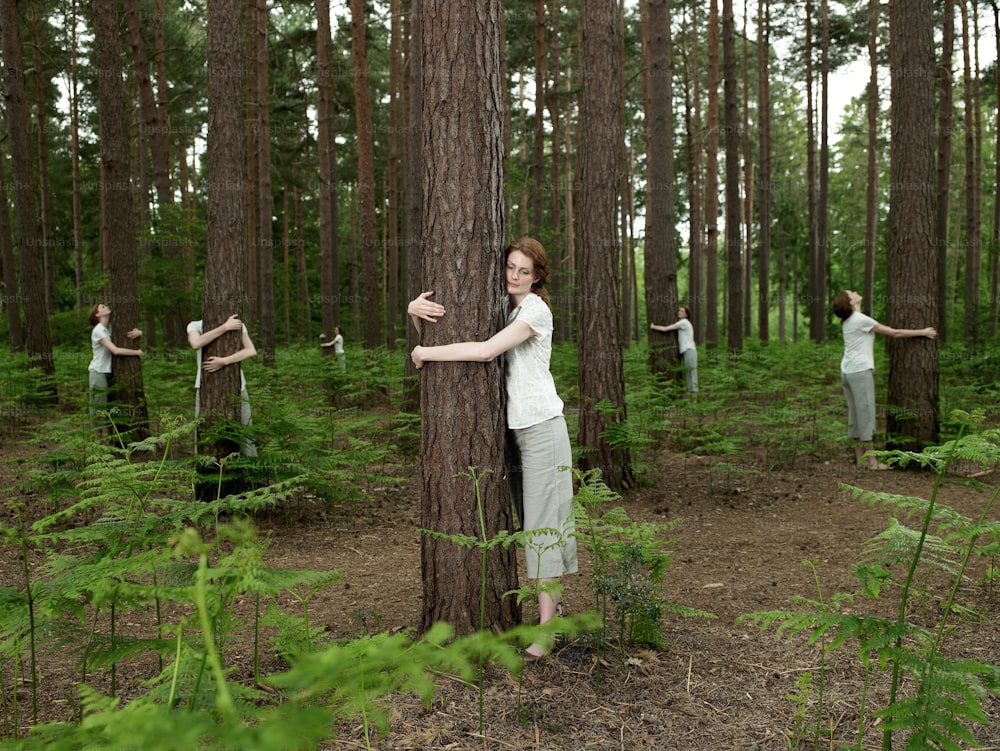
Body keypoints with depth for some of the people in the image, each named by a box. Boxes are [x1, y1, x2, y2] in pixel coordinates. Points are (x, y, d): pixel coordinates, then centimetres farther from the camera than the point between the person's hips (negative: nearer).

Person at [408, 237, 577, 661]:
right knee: (515, 515, 8)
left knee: (542, 518, -7)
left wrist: (426, 353, -15)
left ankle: (546, 628, -5)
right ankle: (549, 603, 18)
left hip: (541, 424, -7)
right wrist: (415, 309, -10)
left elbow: (487, 350, -23)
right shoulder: (498, 306, 12)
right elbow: (437, 321, 14)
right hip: (510, 425, 7)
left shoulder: (536, 309, -9)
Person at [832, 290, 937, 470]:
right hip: (860, 371, -8)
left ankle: (860, 457, 13)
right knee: (866, 412, -3)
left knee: (854, 414, 9)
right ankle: (870, 459, 1)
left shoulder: (847, 321, 14)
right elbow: (894, 333, -6)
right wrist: (922, 332, 2)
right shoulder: (861, 320, -11)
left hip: (847, 372, 8)